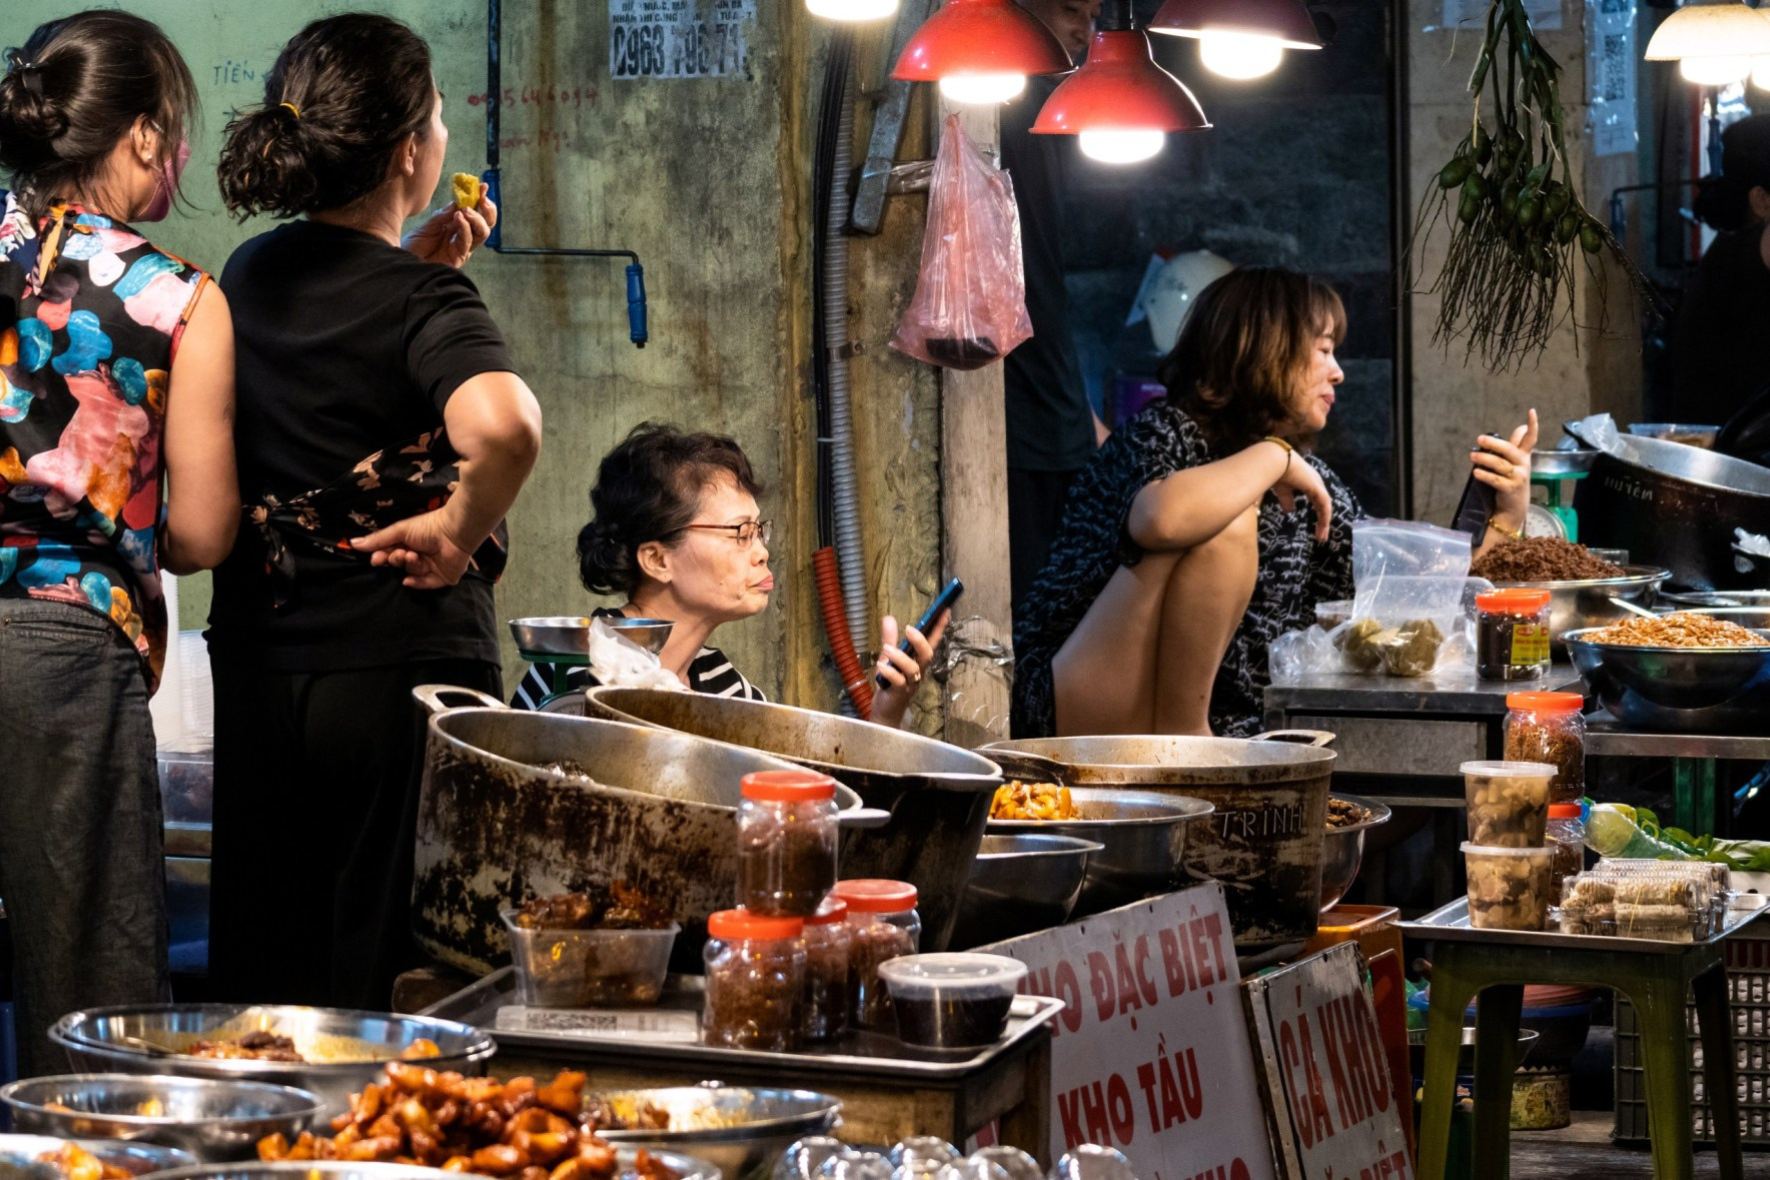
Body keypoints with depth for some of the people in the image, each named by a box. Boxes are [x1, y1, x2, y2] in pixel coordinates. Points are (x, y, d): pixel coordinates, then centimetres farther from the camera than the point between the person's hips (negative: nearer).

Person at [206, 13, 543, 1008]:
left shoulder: (251, 275, 6)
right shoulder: (424, 299, -16)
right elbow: (503, 426, -36)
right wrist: (459, 532, -20)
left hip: (256, 664, 7)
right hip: (399, 669, -7)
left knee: (261, 976, 14)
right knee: (390, 986, 3)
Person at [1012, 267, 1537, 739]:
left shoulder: (1309, 484, 13)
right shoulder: (1169, 433, -8)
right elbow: (1162, 519, -34)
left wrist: (1508, 516, 4)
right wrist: (1274, 456, -19)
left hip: (1216, 737, 7)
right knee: (1226, 526, -24)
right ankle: (1179, 729, -19)